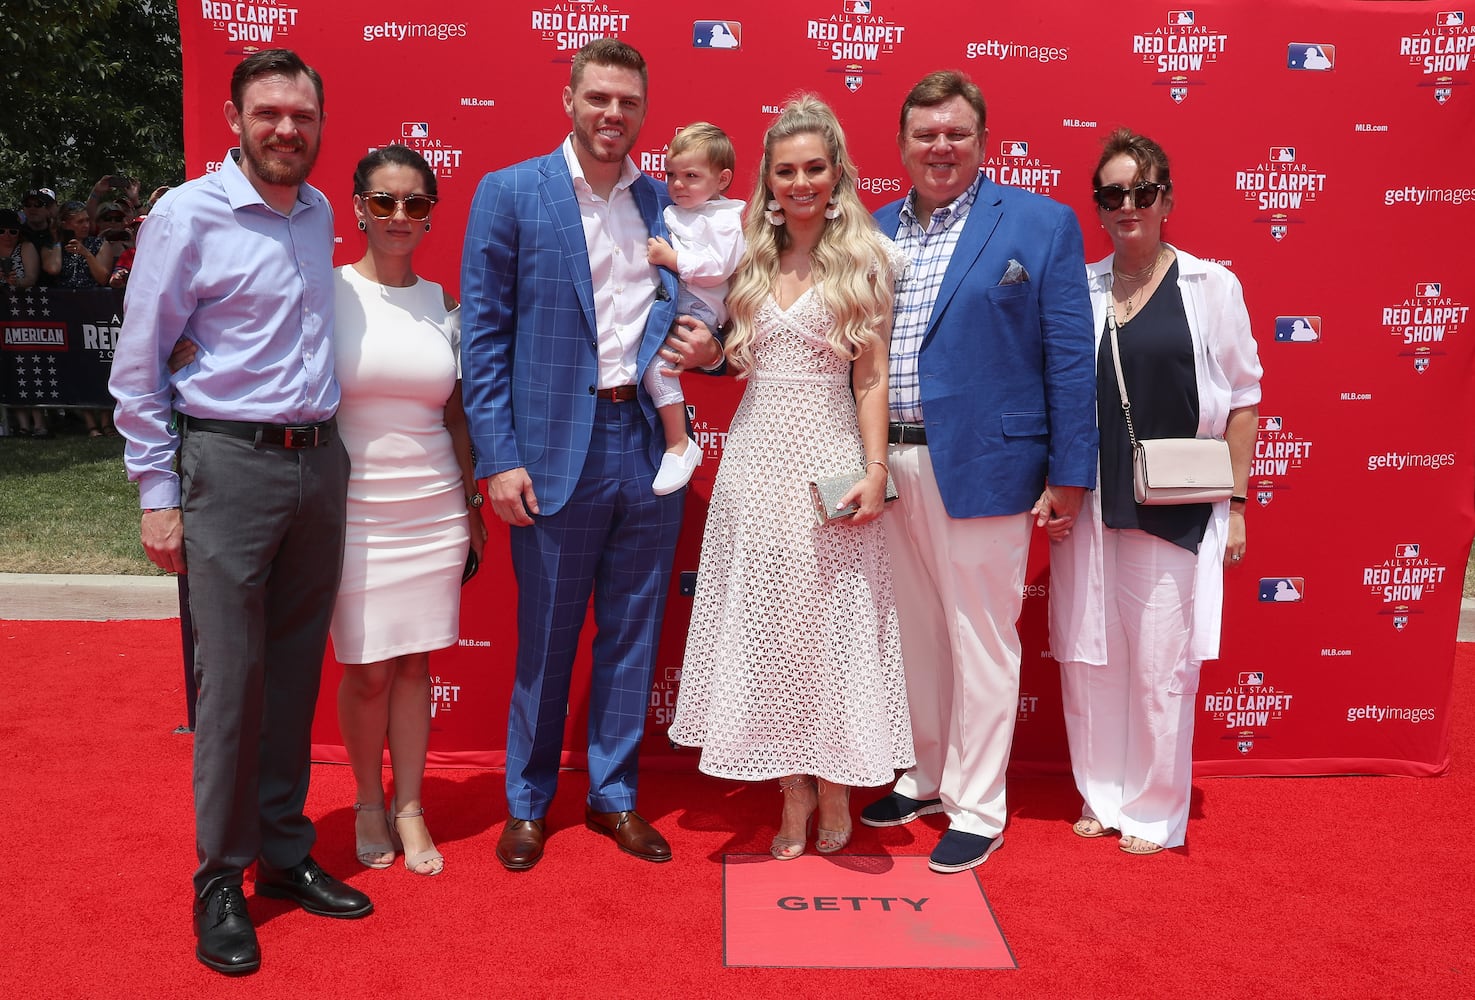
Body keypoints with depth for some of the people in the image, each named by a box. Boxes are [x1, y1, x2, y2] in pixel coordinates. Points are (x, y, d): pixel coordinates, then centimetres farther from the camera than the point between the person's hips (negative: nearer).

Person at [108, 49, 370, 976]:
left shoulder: (319, 213, 11)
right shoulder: (188, 215, -5)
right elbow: (138, 367, -5)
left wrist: (323, 446, 14)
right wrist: (158, 493, -8)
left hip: (320, 461, 5)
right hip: (231, 463, -5)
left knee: (296, 672, 11)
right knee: (232, 678, -2)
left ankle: (285, 854, 24)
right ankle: (221, 881, 13)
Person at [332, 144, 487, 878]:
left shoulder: (443, 302, 7)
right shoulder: (326, 293, -2)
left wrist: (473, 501, 13)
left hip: (434, 508, 3)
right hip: (353, 507, -2)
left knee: (415, 662, 8)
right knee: (367, 669, 3)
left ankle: (410, 809, 22)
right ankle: (369, 807, 25)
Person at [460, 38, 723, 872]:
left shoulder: (668, 203, 10)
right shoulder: (509, 194, -1)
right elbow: (483, 334, -4)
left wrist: (707, 350, -6)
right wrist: (498, 458, -11)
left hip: (649, 446, 4)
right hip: (556, 449, -3)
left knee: (634, 635, 12)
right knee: (546, 639, 8)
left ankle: (616, 794, 29)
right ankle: (529, 802, 27)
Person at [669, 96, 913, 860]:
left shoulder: (864, 257, 0)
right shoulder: (750, 258, 10)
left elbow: (871, 377, -2)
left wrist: (876, 468, -9)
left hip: (829, 457, -3)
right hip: (757, 457, 4)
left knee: (831, 622, 3)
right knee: (764, 623, 6)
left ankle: (834, 789, 19)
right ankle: (793, 794, 19)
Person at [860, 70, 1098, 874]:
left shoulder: (1041, 224, -2)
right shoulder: (874, 232, 10)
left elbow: (1069, 356, -4)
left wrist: (1069, 473, -8)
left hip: (978, 466, -4)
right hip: (887, 466, 5)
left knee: (981, 642, 6)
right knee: (916, 634, 17)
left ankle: (976, 808, 21)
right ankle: (927, 775, 35)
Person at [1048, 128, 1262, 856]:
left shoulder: (1210, 285, 0)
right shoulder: (1079, 289, 5)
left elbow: (1241, 400, 2)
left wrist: (1235, 504, -2)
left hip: (1176, 514, -2)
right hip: (1088, 509, 3)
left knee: (1161, 665, 4)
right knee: (1087, 658, 9)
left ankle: (1156, 811, 22)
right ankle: (1103, 797, 27)